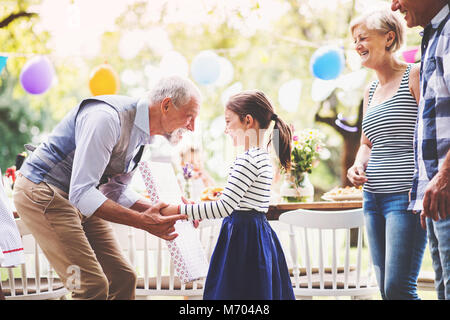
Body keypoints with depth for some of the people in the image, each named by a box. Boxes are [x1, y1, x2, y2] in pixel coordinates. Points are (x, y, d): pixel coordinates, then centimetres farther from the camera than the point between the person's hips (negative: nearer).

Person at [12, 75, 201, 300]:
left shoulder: (141, 133, 5)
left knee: (123, 278, 5)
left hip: (78, 198, 10)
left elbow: (116, 190, 13)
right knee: (93, 285, -17)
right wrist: (142, 221, -32)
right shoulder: (108, 118, -26)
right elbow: (81, 192, -29)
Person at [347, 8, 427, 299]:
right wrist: (358, 165, 7)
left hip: (405, 197, -8)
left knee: (398, 287, -16)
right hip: (373, 198, 8)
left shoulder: (414, 76, -3)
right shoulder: (371, 90, 19)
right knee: (386, 287, 6)